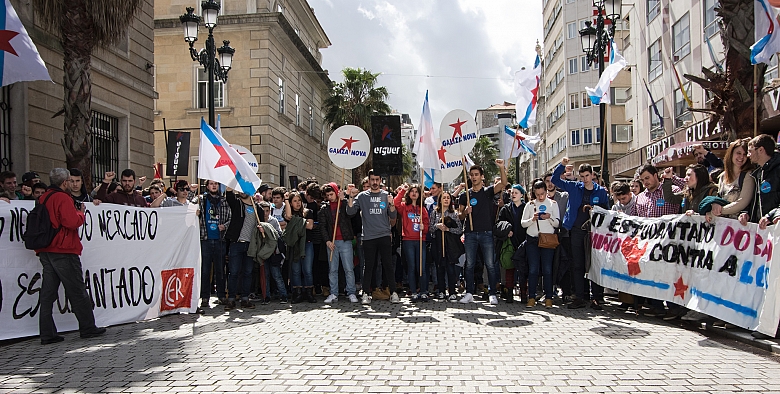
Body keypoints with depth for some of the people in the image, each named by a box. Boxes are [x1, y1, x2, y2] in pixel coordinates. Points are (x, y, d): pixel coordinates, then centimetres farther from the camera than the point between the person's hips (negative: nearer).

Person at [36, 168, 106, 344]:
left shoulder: (43, 198, 14)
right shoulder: (63, 198, -12)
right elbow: (72, 222, -20)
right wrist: (81, 213, -2)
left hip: (45, 252, 8)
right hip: (63, 252, -8)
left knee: (48, 293, 7)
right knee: (77, 292, 2)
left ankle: (47, 334, 8)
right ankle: (88, 328, 10)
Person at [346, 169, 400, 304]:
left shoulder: (386, 195, 9)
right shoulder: (362, 196, 8)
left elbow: (393, 216, 4)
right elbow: (350, 212, -2)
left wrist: (391, 204, -14)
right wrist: (351, 197, -14)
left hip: (384, 236, 0)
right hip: (368, 237, 0)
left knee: (388, 265, -1)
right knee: (369, 266, 2)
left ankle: (393, 293, 5)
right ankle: (366, 294, 9)